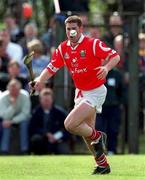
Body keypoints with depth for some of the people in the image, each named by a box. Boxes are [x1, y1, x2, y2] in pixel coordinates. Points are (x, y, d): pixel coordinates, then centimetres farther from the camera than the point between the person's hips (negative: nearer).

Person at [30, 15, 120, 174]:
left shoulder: (93, 44, -16)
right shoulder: (63, 48, 2)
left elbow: (115, 57, -15)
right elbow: (51, 68, 5)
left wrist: (106, 67, -35)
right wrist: (39, 80, -13)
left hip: (95, 92, -7)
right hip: (80, 93, 7)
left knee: (69, 124, -19)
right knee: (86, 131, 12)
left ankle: (97, 136, 6)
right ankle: (102, 164, 27)